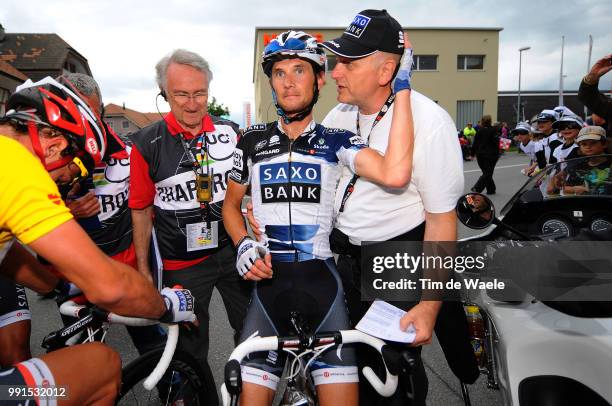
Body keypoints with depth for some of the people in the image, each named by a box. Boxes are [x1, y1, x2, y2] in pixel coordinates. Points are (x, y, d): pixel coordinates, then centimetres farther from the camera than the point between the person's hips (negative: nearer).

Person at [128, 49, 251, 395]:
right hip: (182, 264, -2)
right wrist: (143, 270, 2)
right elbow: (141, 211, 0)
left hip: (233, 252, 2)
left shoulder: (230, 132, -1)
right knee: (190, 348, 13)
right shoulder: (148, 144, -7)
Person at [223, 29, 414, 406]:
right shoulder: (253, 140, 6)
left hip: (322, 281, -1)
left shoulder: (337, 141, -1)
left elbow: (395, 174, -21)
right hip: (269, 281, 2)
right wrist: (244, 244, -3)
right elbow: (232, 203, 17)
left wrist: (402, 89, -15)